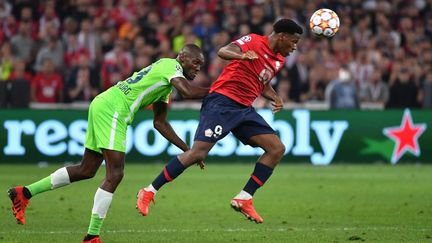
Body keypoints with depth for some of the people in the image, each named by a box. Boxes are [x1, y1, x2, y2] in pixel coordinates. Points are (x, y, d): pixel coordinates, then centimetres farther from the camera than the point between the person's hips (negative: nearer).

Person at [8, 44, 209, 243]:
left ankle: (25, 193, 20)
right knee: (114, 175, -11)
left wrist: (187, 149, 28)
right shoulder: (171, 65, -3)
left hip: (101, 106, 10)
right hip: (111, 108, -10)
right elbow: (187, 92, -22)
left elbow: (160, 123, 29)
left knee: (86, 170, 17)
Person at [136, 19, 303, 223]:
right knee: (198, 154, -16)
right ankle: (148, 193, -5)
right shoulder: (253, 41, -9)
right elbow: (223, 52, -24)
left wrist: (275, 98, 12)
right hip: (222, 101, -9)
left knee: (277, 149, -2)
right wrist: (241, 56, -45)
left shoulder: (279, 60, 16)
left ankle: (243, 199, 1)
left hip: (244, 109, 9)